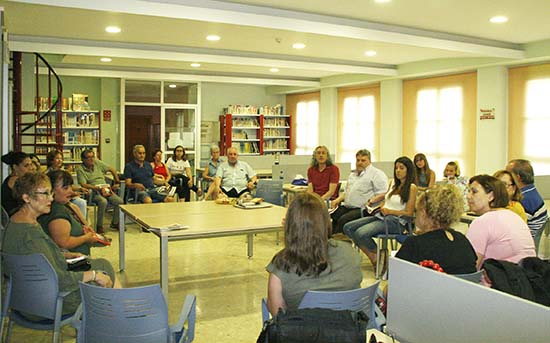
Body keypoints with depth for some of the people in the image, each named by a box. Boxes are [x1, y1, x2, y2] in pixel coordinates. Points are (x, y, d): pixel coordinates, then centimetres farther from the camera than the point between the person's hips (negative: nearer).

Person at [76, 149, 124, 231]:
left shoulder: (97, 162, 11)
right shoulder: (80, 169, -2)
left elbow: (112, 170, 20)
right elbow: (83, 185, -14)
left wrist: (117, 182, 14)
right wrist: (99, 188, -21)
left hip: (106, 190, 5)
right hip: (93, 192, -5)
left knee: (120, 201, -18)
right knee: (103, 201, -37)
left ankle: (115, 223, 5)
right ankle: (99, 225, -19)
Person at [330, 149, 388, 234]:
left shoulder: (377, 174, 1)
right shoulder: (352, 174, 27)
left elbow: (383, 193, -8)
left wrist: (371, 201, -23)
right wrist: (337, 200, 14)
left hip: (362, 209, -7)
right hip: (346, 207, 7)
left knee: (343, 220, -30)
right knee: (330, 216, -18)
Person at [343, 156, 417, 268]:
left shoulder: (411, 187, -5)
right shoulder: (392, 182, 16)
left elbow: (409, 213, -8)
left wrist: (389, 211, -16)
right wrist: (382, 207, 9)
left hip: (396, 221, -8)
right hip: (381, 217, 8)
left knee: (361, 233, -29)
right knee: (348, 228, -10)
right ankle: (372, 256, -5)